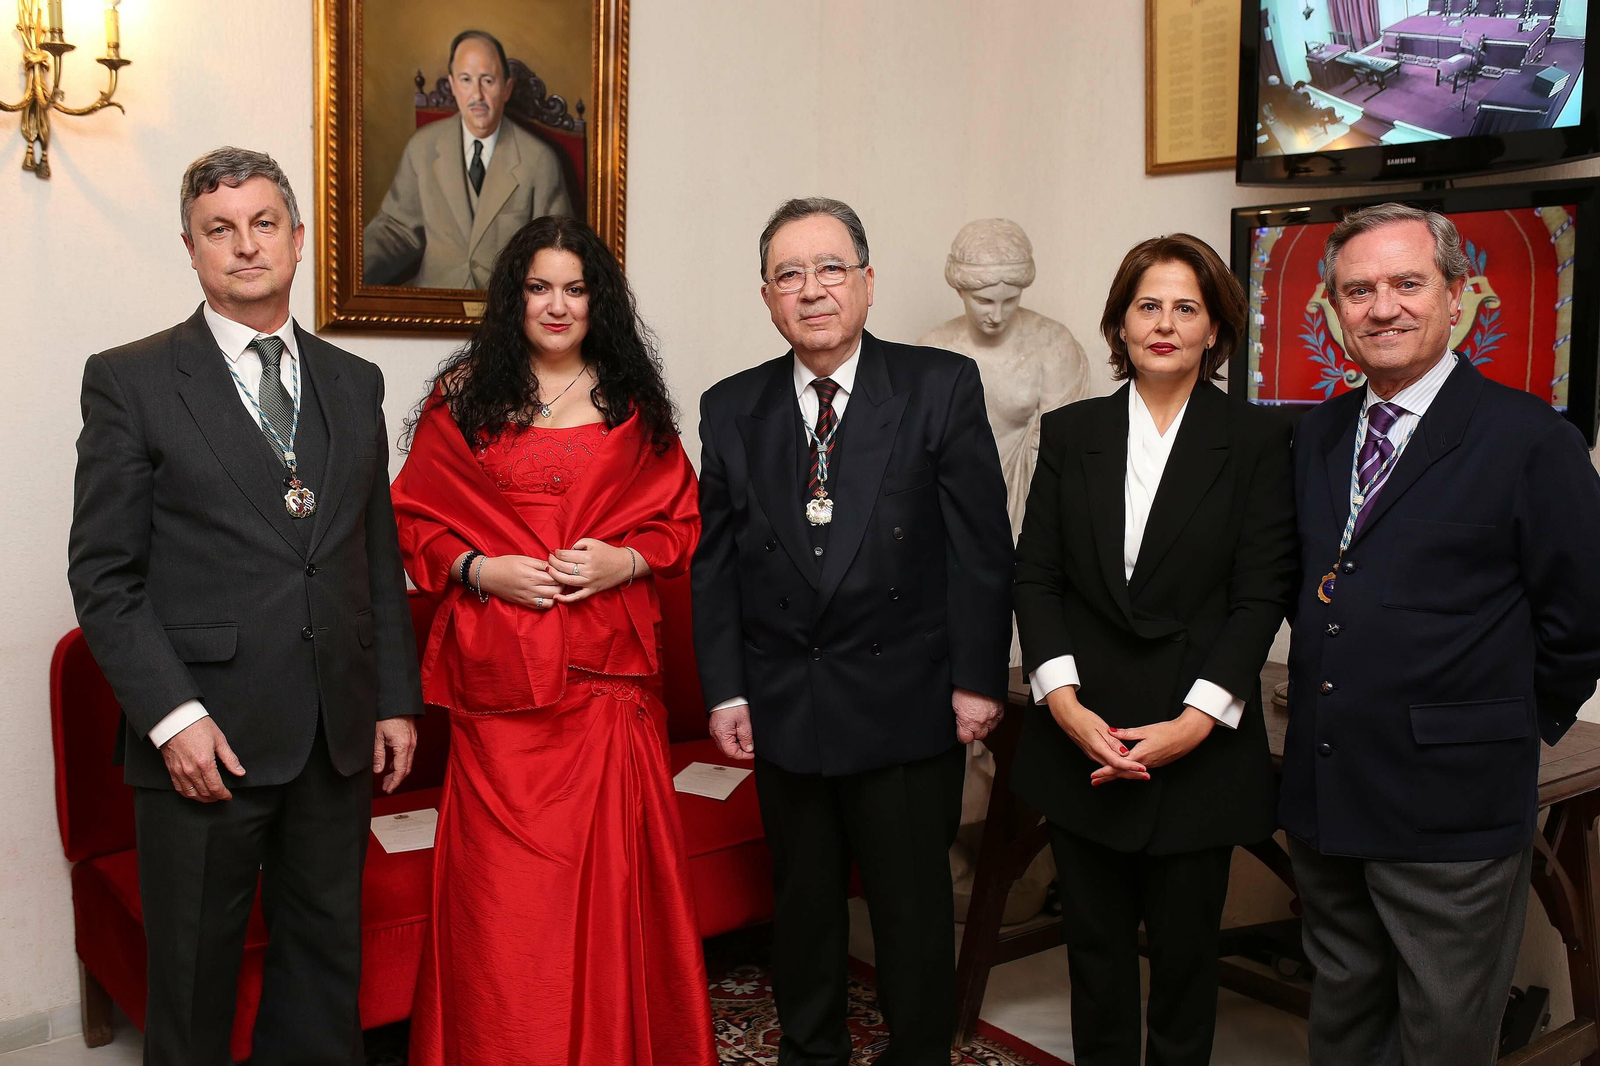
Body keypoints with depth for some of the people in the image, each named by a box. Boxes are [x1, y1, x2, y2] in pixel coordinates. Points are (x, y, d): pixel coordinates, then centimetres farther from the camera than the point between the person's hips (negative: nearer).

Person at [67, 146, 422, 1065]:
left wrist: (397, 699, 7)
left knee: (327, 959, 15)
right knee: (194, 976, 11)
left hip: (338, 742, 4)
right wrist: (172, 715, -14)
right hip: (205, 740, -3)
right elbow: (104, 573, -6)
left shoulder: (355, 384, 10)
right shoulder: (130, 380, -2)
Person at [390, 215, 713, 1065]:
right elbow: (414, 516, 7)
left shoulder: (635, 403, 10)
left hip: (610, 667, 1)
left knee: (611, 867, 4)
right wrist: (480, 568, -9)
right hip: (501, 670, -1)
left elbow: (681, 519, 11)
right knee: (502, 880, 1)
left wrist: (624, 560, -7)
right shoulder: (463, 398, 6)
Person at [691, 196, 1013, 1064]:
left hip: (906, 704, -3)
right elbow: (715, 560, 5)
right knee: (801, 900, 17)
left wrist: (978, 678, -7)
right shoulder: (731, 408, 4)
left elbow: (980, 543, -5)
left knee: (913, 904, 11)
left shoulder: (942, 387, -4)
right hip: (782, 703, 3)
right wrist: (725, 691, 0)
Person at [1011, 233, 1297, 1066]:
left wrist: (1195, 721, -14)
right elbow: (1034, 574, 2)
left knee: (1185, 947, 11)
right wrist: (1063, 701, -10)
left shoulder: (1257, 441, -1)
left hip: (1199, 742, -2)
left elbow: (1261, 593, -6)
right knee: (1095, 941, 14)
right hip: (1082, 738, 2)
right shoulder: (1070, 433, 5)